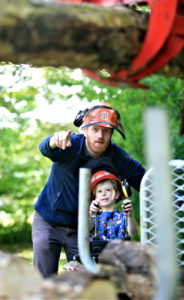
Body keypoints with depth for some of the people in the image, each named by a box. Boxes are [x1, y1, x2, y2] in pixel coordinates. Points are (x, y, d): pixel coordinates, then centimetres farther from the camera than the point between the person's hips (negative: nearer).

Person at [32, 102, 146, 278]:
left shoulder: (116, 156, -11)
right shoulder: (71, 145, -20)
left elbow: (141, 178, -4)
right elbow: (45, 148, -40)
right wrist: (55, 141, -66)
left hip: (82, 227, 2)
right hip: (48, 222, -2)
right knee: (44, 282, 2)